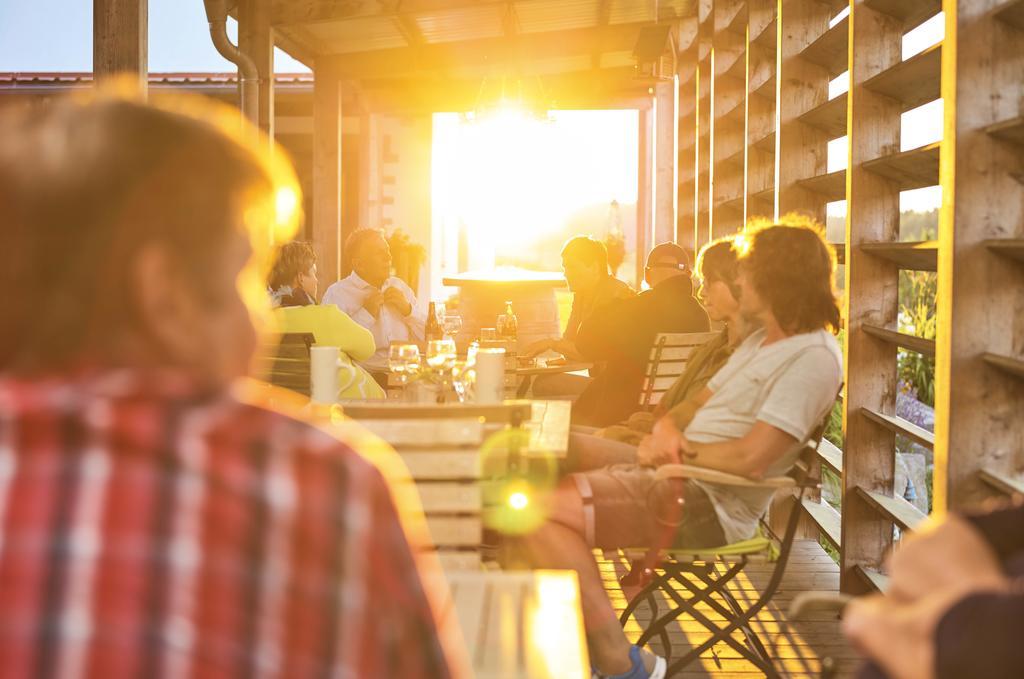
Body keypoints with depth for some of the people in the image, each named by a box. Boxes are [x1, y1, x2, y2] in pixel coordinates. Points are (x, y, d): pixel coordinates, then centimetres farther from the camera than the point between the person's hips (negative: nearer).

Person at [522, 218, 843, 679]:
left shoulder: (813, 357, -14)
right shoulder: (760, 342, 19)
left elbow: (750, 459, -22)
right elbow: (698, 404, 18)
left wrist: (680, 451, -7)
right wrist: (665, 429, -5)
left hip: (708, 506, -11)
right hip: (677, 478, 11)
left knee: (545, 510, -24)